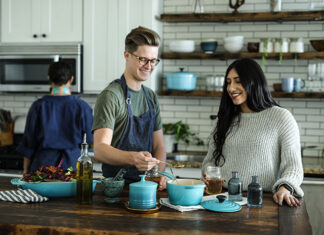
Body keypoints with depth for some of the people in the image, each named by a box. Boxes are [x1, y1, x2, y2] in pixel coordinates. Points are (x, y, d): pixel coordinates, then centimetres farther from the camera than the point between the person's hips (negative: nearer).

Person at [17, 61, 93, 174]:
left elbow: (29, 142, 2)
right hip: (72, 163, 0)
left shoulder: (38, 106, -3)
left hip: (44, 163, 1)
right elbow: (90, 139, 4)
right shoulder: (82, 106, -4)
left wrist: (26, 170, 11)